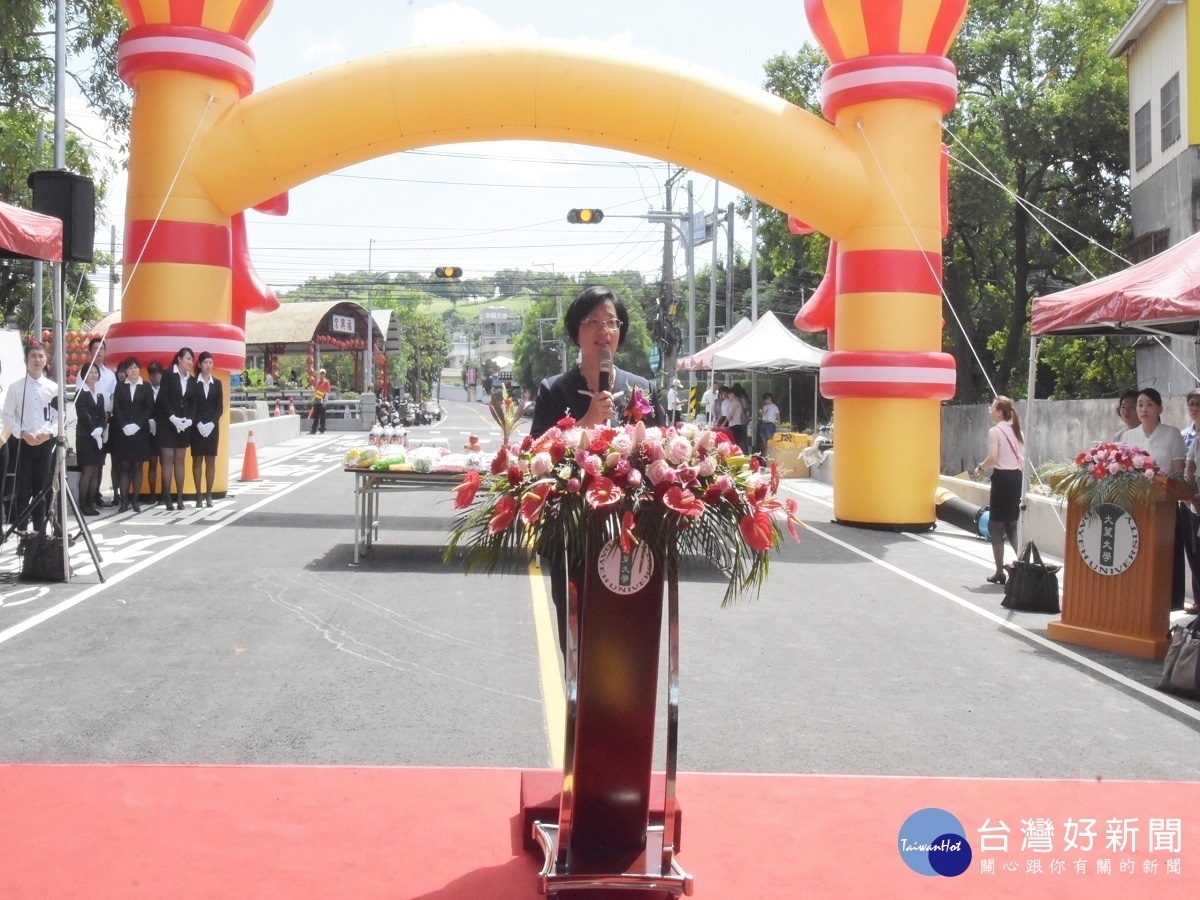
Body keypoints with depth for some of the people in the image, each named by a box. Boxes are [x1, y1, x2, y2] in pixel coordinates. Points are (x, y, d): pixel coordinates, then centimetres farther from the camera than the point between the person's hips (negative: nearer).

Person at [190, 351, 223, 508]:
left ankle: (209, 495, 5)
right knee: (197, 460, 0)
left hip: (212, 426, 2)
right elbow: (191, 405, -4)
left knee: (210, 461, 2)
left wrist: (212, 423, -9)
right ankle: (198, 495, 2)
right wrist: (199, 424, -14)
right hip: (197, 427, -2)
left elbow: (220, 407, 4)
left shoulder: (217, 383, 7)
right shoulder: (193, 382, 0)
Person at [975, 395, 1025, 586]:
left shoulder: (995, 431, -9)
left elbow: (992, 458, -18)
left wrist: (980, 467, 0)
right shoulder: (1017, 431, 13)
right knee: (1012, 525, 16)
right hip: (1017, 478, 7)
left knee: (996, 526, 2)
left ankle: (1000, 572, 2)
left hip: (1002, 479, -7)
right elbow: (1023, 460, 12)